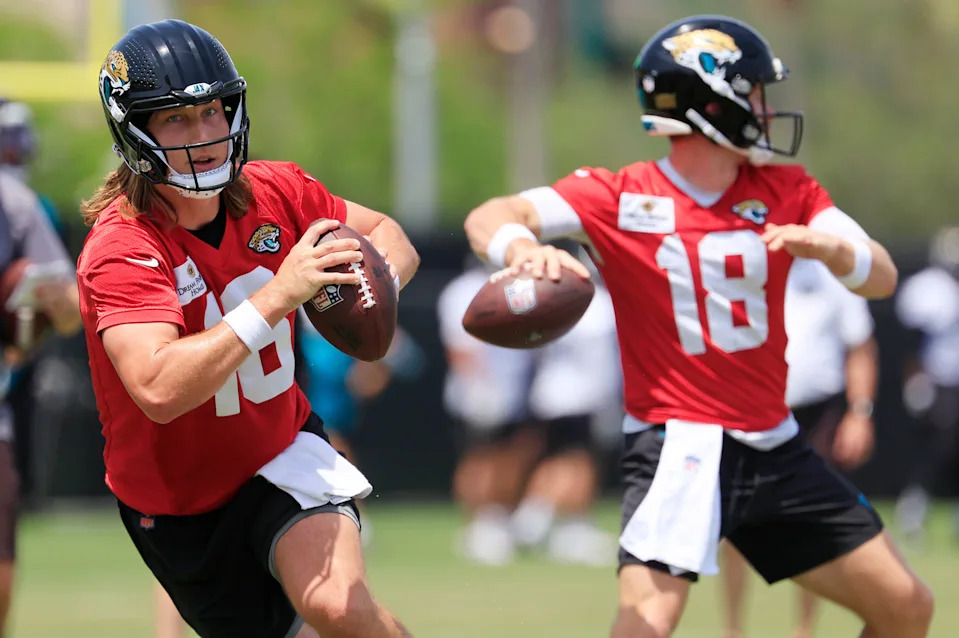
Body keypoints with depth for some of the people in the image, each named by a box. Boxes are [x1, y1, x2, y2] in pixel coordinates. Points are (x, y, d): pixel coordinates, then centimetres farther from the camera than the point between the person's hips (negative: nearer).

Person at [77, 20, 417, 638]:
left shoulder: (277, 193, -9)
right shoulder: (120, 250, -25)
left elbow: (390, 237, 5)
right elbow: (159, 390, -41)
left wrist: (374, 282, -20)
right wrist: (279, 296, -44)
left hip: (282, 453, 2)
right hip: (177, 510, -2)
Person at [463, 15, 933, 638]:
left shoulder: (786, 190, 5)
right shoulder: (620, 197, -8)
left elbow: (882, 277, -3)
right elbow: (489, 219, -18)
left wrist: (828, 246, -27)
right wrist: (521, 247, -43)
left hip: (774, 445, 6)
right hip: (679, 446, -6)